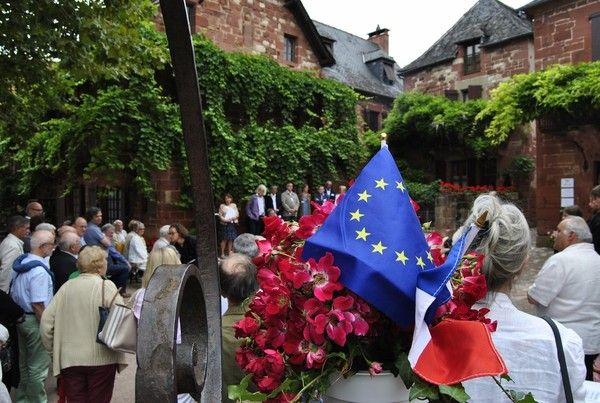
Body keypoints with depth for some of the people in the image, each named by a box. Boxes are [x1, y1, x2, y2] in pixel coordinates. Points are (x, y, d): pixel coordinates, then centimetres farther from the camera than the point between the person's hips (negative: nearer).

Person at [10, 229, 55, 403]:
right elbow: (37, 305, -25)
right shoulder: (39, 271, -25)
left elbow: (13, 293, 11)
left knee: (24, 362, 24)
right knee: (38, 366, 6)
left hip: (21, 318, 10)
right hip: (35, 321, -10)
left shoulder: (20, 263, 2)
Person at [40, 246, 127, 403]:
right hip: (101, 358, -3)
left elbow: (46, 322, 3)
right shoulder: (106, 286, -8)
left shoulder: (66, 287, 3)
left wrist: (54, 351, 13)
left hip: (69, 359, 3)